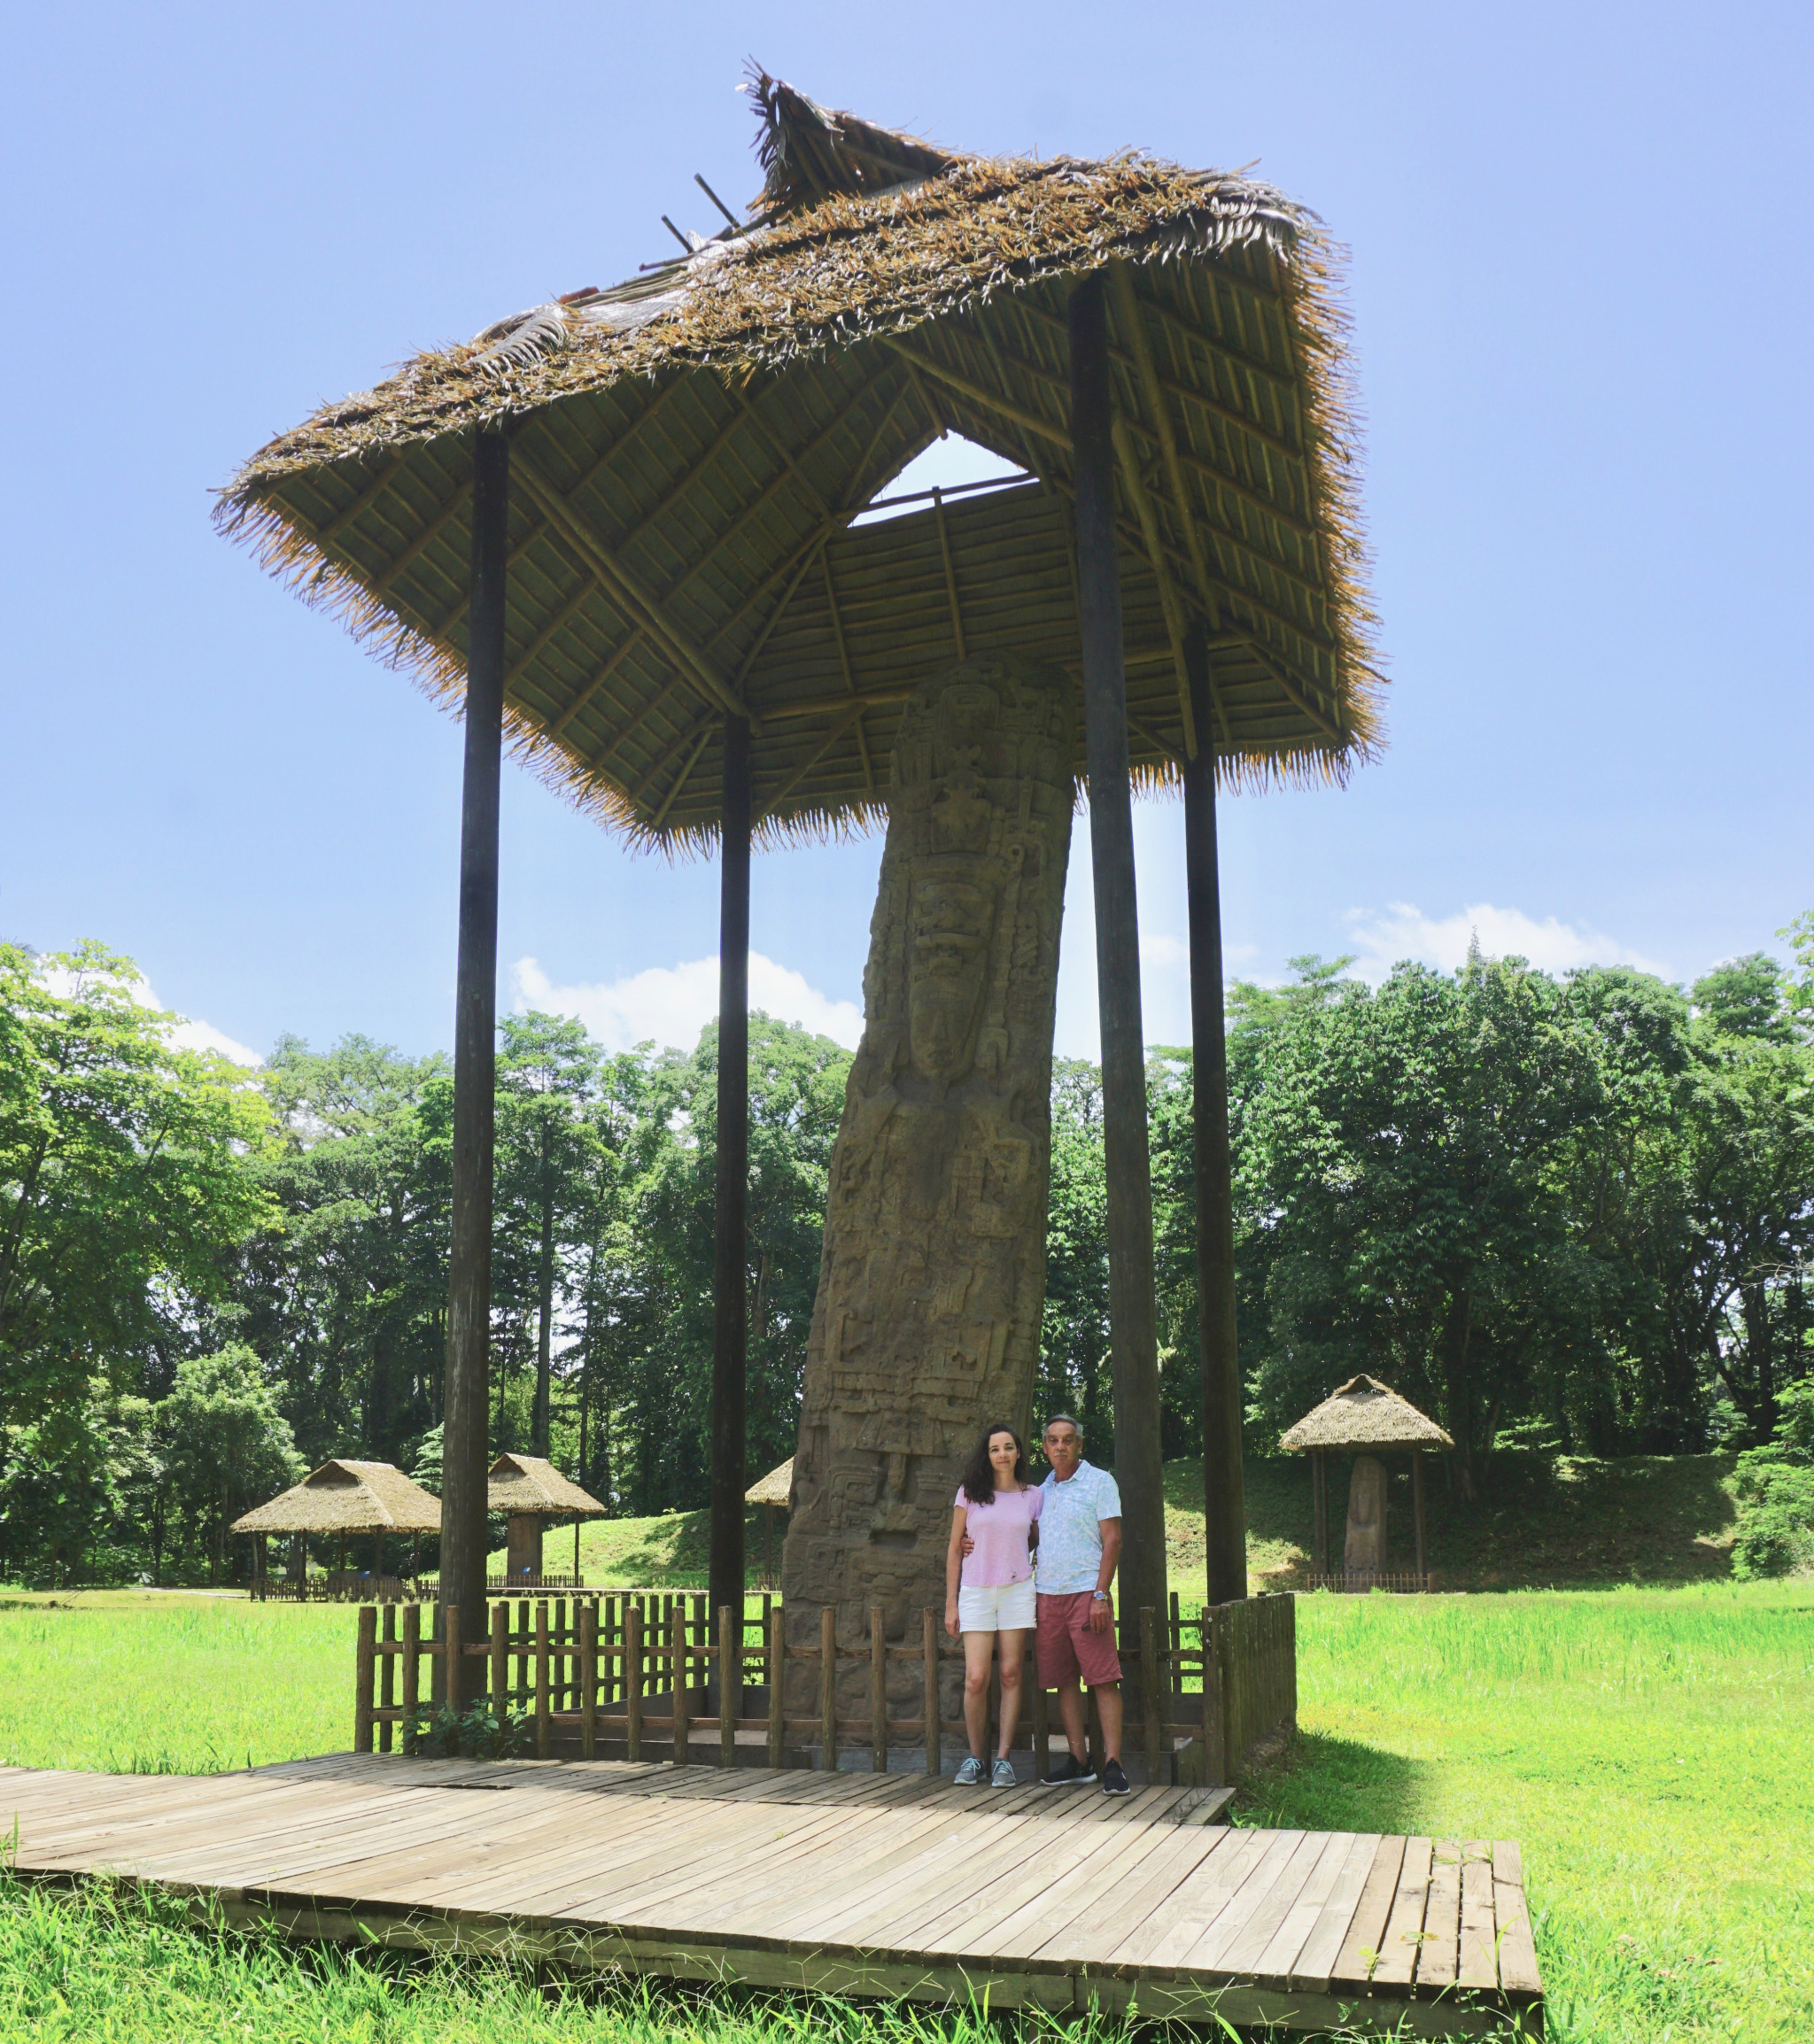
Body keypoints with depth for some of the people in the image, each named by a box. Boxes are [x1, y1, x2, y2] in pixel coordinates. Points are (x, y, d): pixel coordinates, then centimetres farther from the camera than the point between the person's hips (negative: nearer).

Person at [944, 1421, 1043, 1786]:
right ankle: (975, 1757, 7)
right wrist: (951, 1603, 3)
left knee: (1010, 1674, 0)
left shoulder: (1034, 1496, 6)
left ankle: (1003, 1758, 8)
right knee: (976, 1678, -8)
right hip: (976, 1591, -1)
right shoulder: (969, 1494, 3)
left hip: (1018, 1589, 1)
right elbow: (954, 1549, 6)